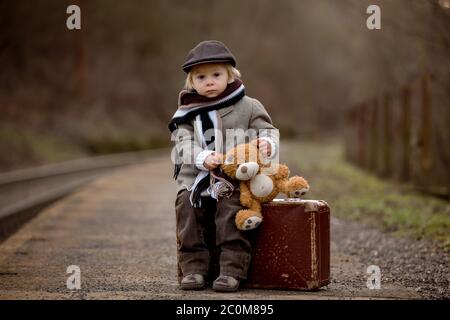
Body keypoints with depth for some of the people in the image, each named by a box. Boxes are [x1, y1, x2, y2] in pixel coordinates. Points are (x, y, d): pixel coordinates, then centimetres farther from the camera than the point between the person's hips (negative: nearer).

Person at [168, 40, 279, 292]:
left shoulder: (248, 106, 5)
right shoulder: (188, 112, 9)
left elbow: (268, 130, 3)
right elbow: (184, 144, -1)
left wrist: (267, 144, -23)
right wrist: (204, 157, -22)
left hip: (235, 177, -2)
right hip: (195, 177, 3)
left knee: (230, 207, -27)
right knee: (187, 205, -20)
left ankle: (232, 269, -24)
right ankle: (193, 267, -13)